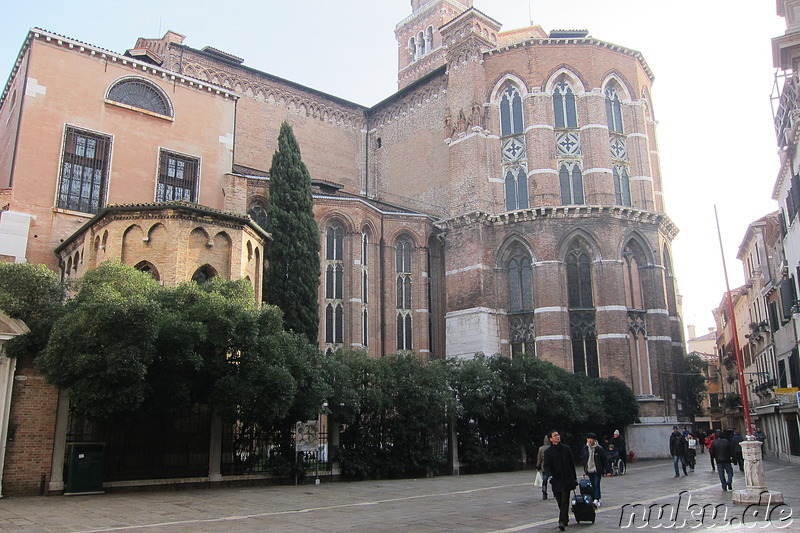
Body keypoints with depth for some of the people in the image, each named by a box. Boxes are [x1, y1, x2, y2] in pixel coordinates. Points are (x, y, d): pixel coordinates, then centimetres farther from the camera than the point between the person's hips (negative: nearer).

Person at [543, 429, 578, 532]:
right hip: (556, 481, 0)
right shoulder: (548, 452, 0)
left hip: (567, 479, 0)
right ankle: (565, 519, 27)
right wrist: (549, 476, -24)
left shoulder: (566, 449, 7)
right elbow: (546, 466, -6)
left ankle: (562, 522, -10)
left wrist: (574, 477, 15)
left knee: (565, 501, -9)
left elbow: (571, 463, 14)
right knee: (560, 502, 9)